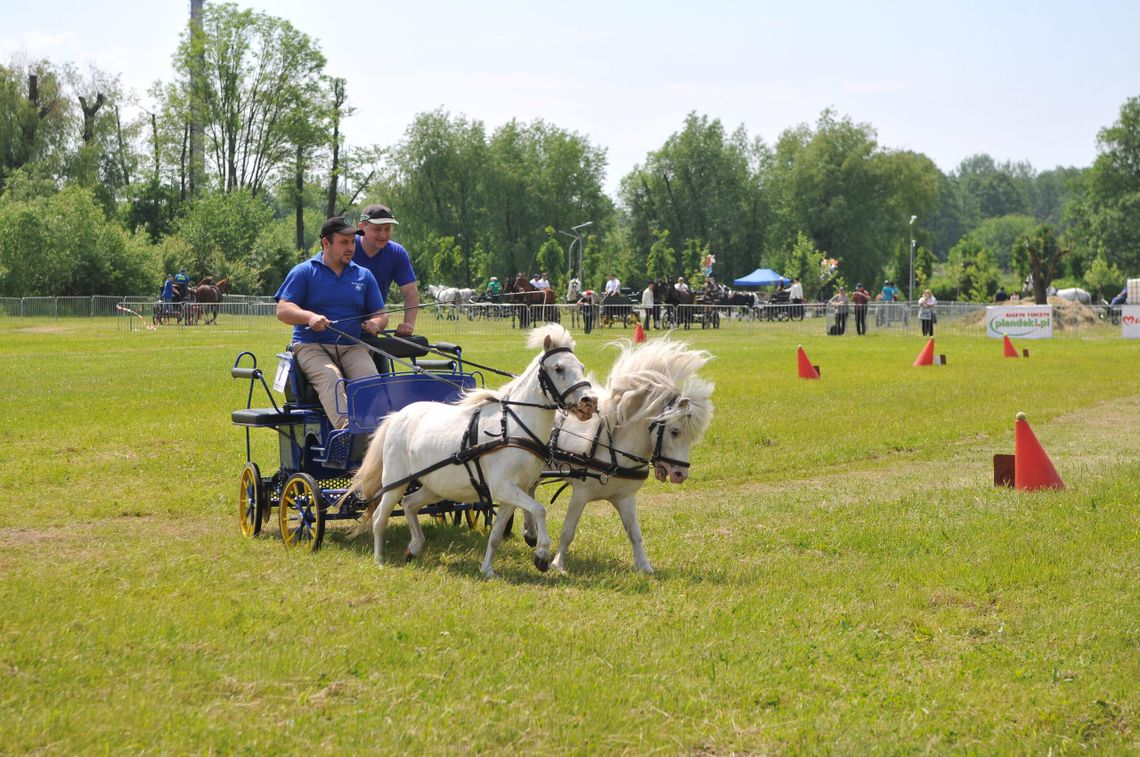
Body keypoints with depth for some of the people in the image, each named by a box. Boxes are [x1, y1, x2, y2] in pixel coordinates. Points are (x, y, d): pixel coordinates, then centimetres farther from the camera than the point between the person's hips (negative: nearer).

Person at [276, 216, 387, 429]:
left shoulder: (364, 275, 20)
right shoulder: (304, 272, 9)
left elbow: (380, 314, 20)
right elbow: (283, 310, 0)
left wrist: (376, 323, -6)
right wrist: (309, 317, -21)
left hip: (353, 347, 3)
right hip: (312, 346, -3)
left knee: (369, 377, -30)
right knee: (330, 379, -35)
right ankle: (345, 427, -56)